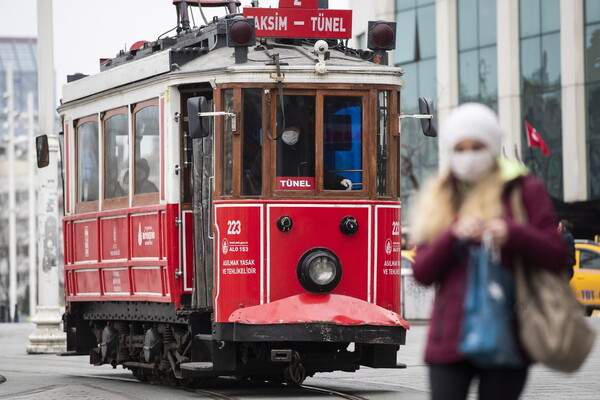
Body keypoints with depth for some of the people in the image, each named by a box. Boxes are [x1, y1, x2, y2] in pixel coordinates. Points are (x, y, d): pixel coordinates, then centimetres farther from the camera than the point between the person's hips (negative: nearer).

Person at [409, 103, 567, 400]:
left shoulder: (525, 191, 6)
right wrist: (454, 236, -10)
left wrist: (511, 234, -16)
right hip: (450, 338, 2)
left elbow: (555, 256, 0)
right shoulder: (436, 200, 15)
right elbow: (422, 272, 7)